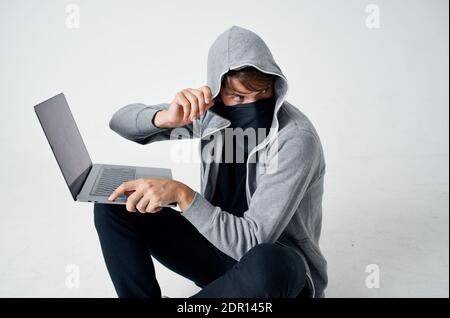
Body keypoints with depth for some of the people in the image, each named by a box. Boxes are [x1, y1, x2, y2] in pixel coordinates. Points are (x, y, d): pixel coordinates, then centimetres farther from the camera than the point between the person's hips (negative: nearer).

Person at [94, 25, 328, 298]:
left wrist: (182, 194, -37)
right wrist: (166, 118, -26)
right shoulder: (212, 111, -9)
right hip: (221, 243, 4)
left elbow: (254, 240, -28)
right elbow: (120, 121, -4)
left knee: (267, 264, -42)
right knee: (113, 203, -6)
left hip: (278, 265, -4)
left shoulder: (296, 138, -25)